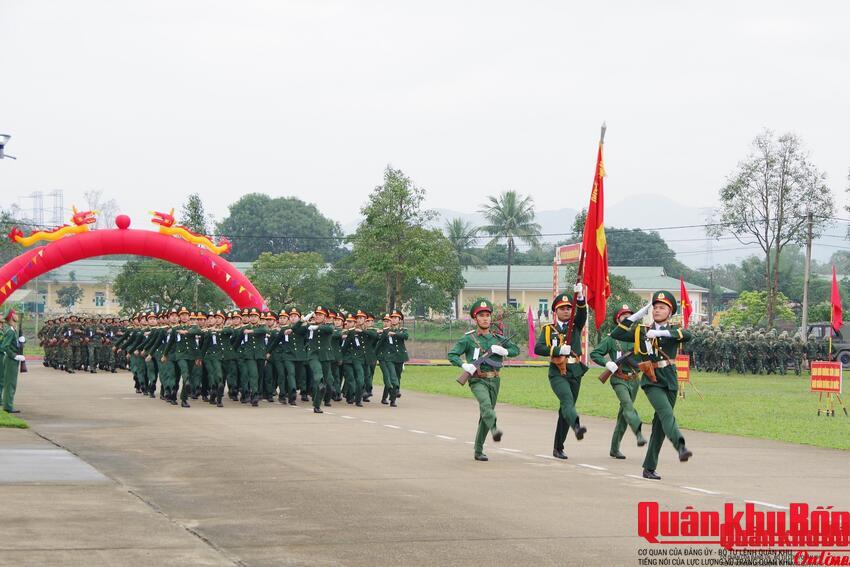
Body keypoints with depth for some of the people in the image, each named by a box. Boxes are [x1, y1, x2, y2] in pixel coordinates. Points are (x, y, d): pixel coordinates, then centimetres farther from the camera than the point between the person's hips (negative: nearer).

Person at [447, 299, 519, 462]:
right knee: (486, 404, -32)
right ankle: (494, 429, -55)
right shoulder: (468, 339, -1)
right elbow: (451, 355, -3)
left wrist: (503, 351, -5)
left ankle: (478, 450, 17)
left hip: (494, 381, 5)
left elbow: (516, 350, 16)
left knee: (485, 414, 8)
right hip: (477, 380, -5)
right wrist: (464, 365, -21)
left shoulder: (498, 338, 12)